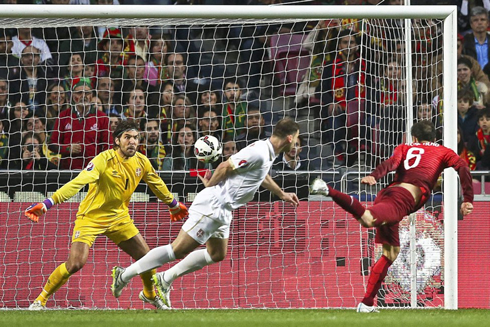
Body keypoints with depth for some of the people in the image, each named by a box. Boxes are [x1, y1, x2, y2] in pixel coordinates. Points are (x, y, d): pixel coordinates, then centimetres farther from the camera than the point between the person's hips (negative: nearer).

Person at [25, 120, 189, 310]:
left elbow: (157, 185, 17)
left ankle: (149, 294, 36)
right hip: (91, 217, -6)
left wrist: (173, 205, 31)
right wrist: (47, 204, -43)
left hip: (119, 217, 6)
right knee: (75, 263, -20)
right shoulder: (104, 160, -24)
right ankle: (40, 300, -3)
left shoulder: (142, 162, -4)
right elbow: (78, 183, -34)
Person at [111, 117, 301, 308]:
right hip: (212, 205, -10)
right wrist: (210, 185, -3)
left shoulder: (269, 153, 11)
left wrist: (282, 194, 42)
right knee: (178, 250, -9)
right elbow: (226, 167, -18)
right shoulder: (258, 153, -20)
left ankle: (165, 280, 23)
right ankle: (124, 275, -4)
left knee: (217, 255, 17)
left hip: (222, 211, 10)